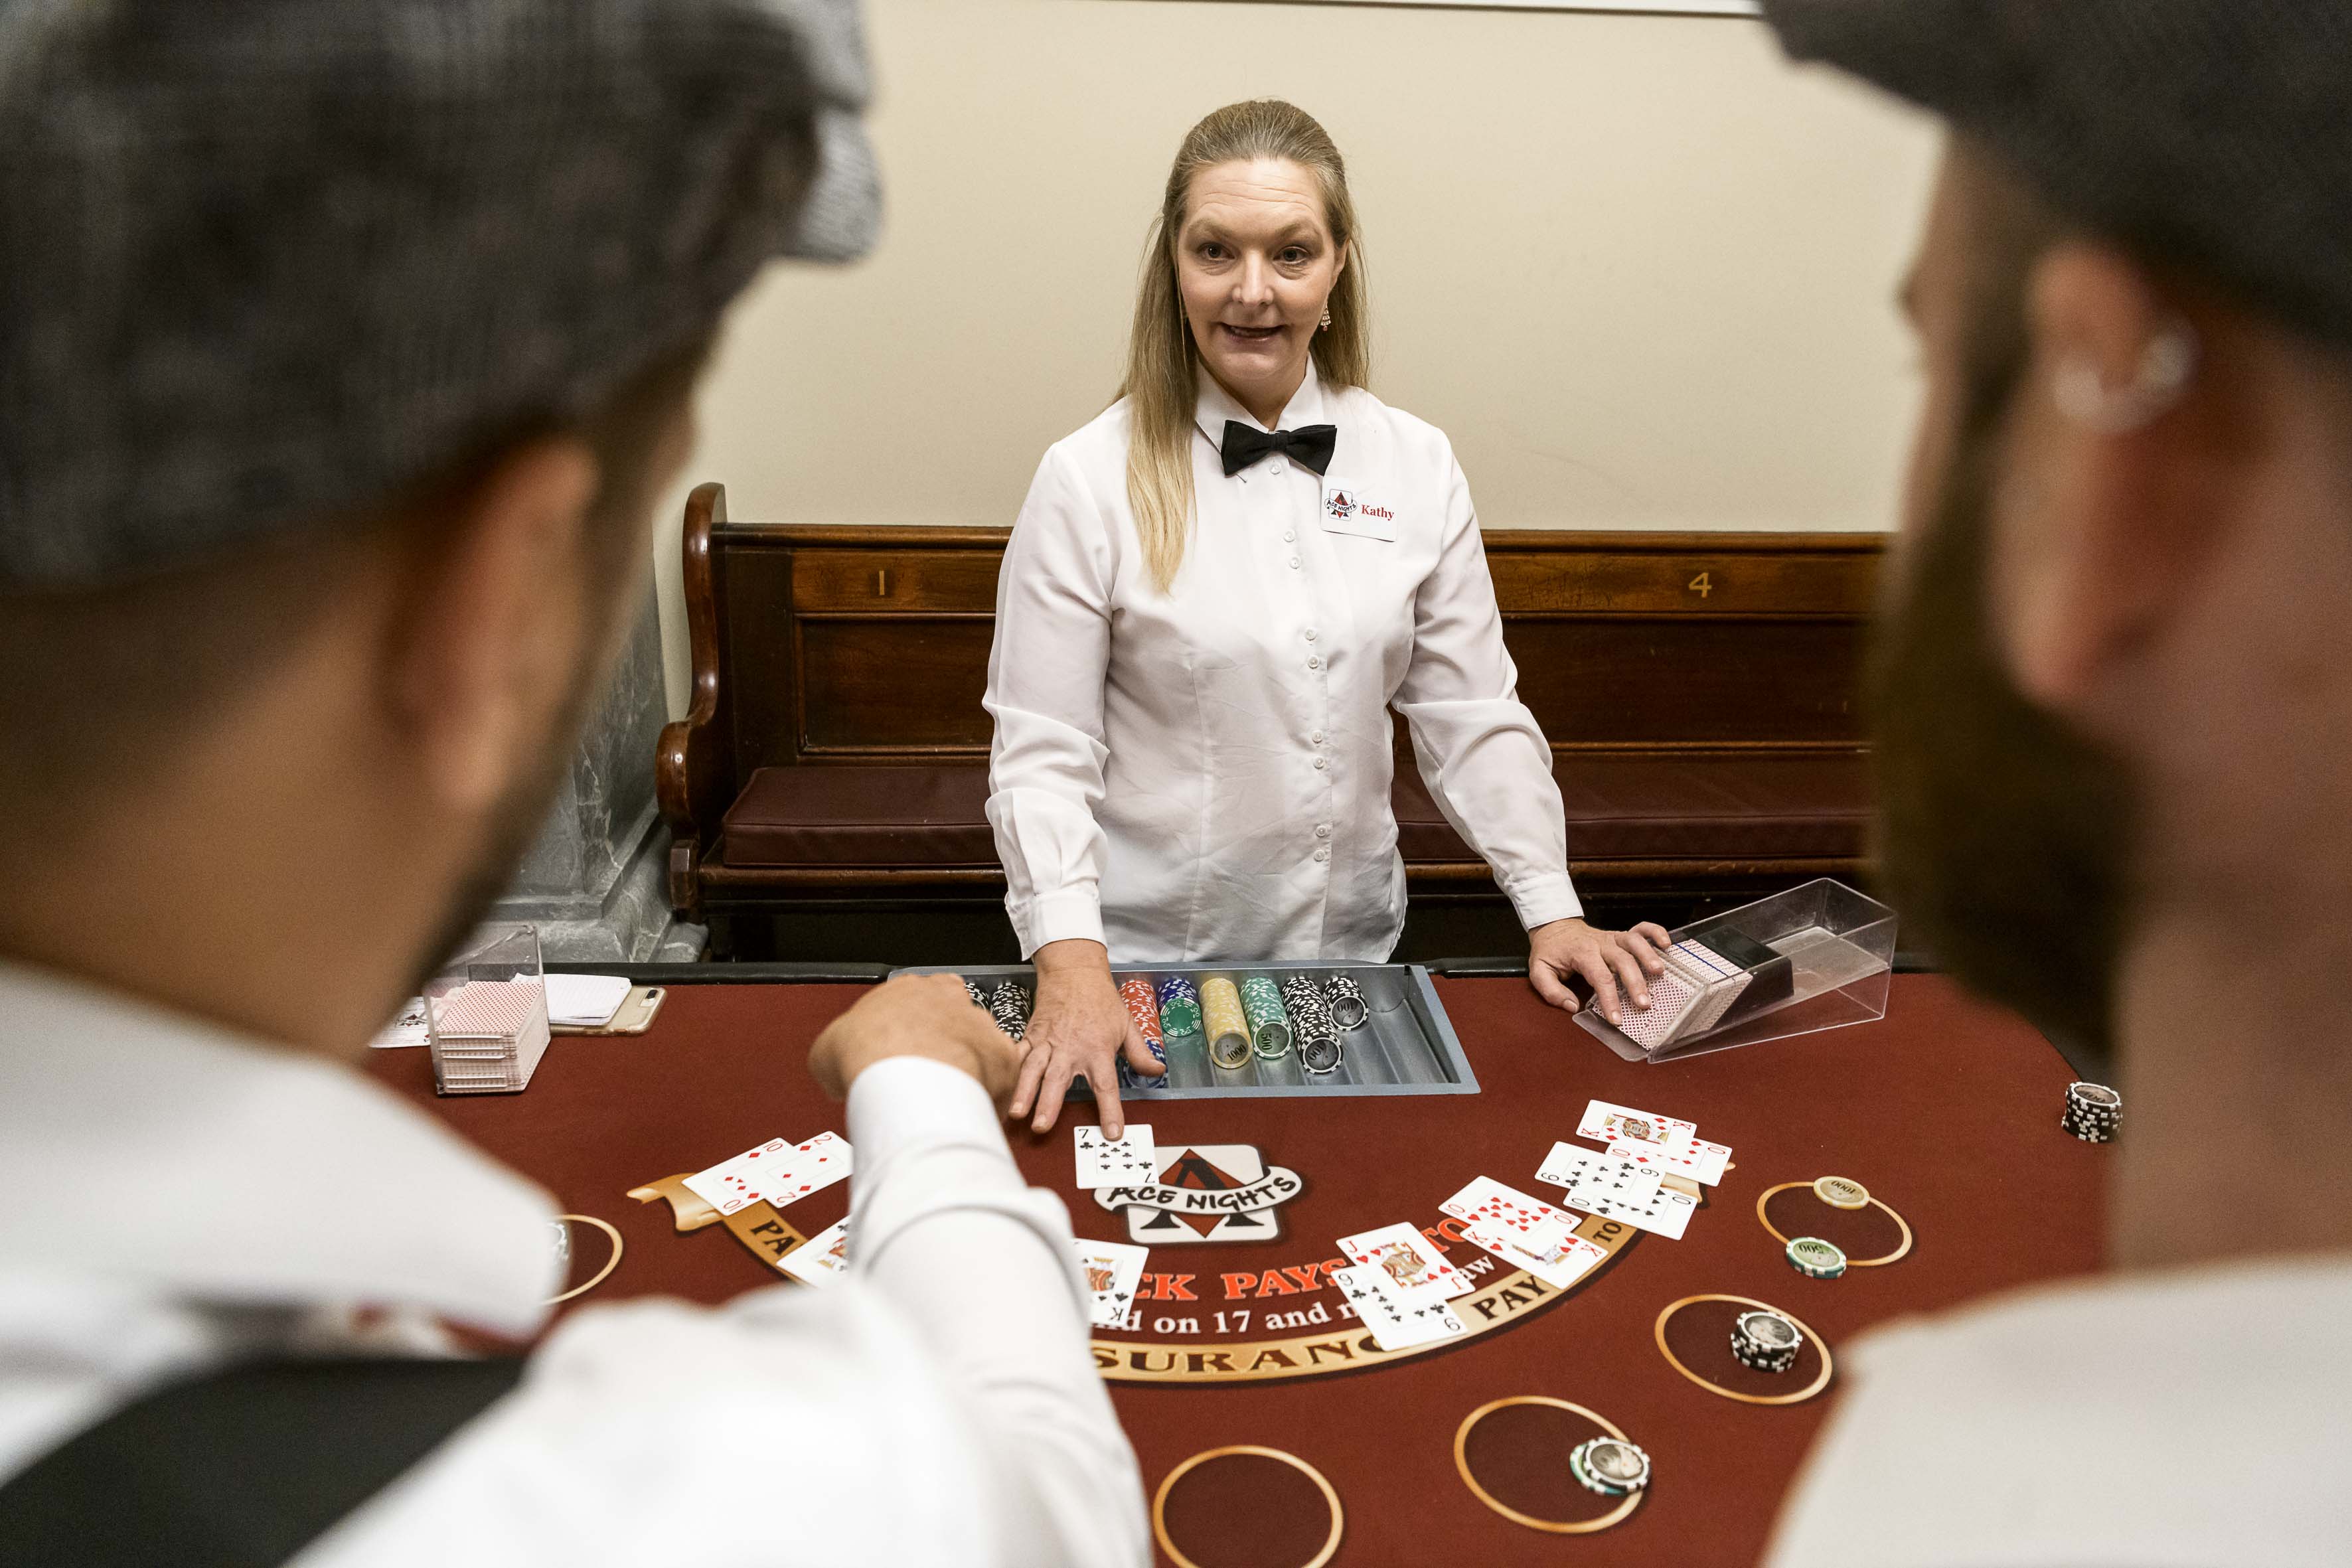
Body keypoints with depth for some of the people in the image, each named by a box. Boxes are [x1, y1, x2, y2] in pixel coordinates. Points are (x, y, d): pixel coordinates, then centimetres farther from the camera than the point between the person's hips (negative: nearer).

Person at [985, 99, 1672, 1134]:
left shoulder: (1418, 468, 0)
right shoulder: (1090, 482, -10)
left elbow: (1472, 715, 4)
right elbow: (1041, 755, -11)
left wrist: (1552, 909, -4)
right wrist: (1072, 963, -23)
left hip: (1352, 944, 3)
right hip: (1143, 956, -3)